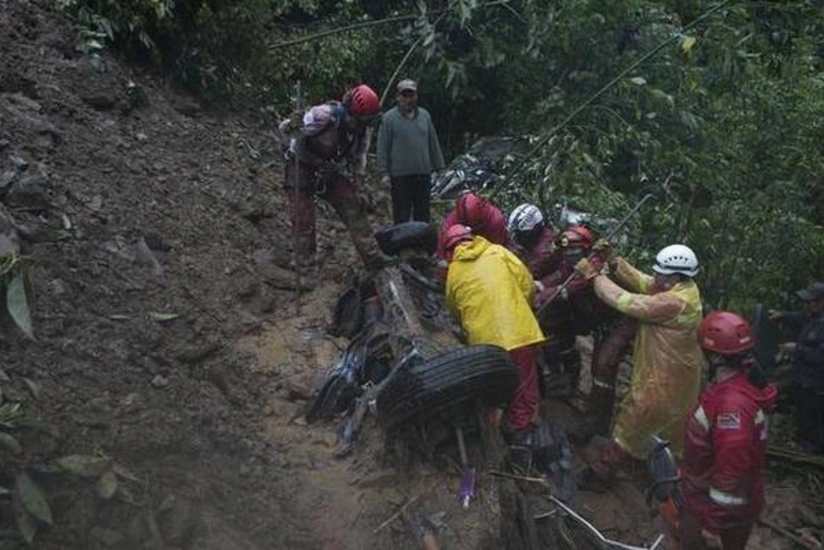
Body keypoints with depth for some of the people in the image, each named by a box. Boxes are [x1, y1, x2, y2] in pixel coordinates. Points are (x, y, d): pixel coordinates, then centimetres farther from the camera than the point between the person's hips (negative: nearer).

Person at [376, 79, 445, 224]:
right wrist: (384, 172, -10)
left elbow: (433, 143, 16)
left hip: (423, 174, 4)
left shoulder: (424, 115, 11)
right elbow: (382, 148, -3)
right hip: (400, 175, -4)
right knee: (401, 215, 0)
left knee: (423, 214, 11)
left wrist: (439, 167, 14)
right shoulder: (389, 118, -2)